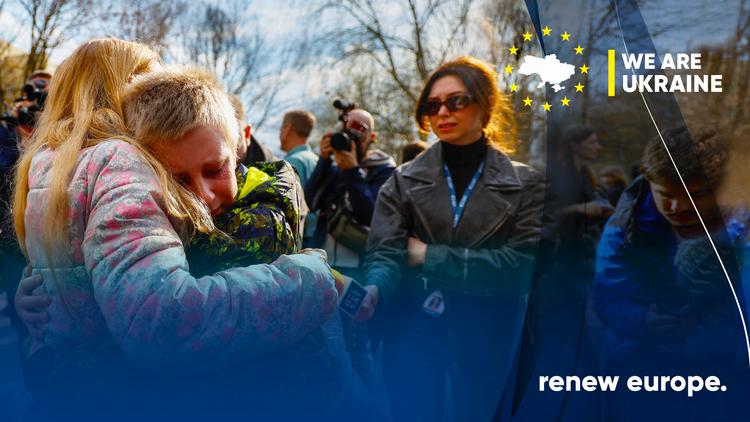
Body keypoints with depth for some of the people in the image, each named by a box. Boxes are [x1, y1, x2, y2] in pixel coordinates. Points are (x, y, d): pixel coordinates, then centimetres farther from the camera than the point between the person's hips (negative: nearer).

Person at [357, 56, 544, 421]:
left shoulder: (524, 183, -1)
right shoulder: (404, 181, 1)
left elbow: (522, 263, -12)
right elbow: (385, 253, -9)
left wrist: (429, 256, -13)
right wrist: (372, 291, -32)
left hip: (487, 333, 1)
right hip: (415, 326, 0)